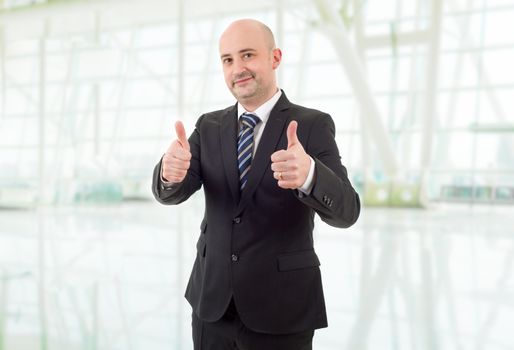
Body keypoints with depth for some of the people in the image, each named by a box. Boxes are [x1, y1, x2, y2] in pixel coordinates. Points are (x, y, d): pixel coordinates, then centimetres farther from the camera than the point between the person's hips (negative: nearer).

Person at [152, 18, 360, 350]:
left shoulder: (313, 125, -8)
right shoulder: (209, 126, 4)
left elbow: (345, 211, -19)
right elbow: (172, 193, -7)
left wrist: (308, 174, -40)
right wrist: (170, 171, -31)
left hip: (280, 306, -3)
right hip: (212, 302, 4)